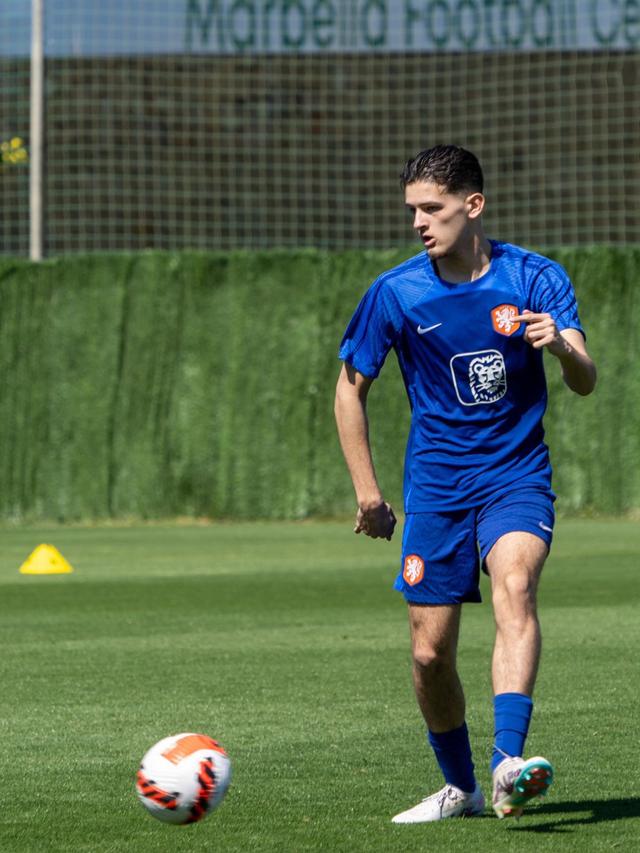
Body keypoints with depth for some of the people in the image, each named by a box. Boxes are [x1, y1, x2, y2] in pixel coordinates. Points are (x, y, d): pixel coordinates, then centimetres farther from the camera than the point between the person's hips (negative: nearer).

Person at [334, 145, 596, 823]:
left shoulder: (536, 279, -6)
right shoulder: (394, 294, -4)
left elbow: (585, 383, -12)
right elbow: (350, 386, 8)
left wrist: (562, 347, -36)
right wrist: (367, 492, 4)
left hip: (516, 478, -2)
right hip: (435, 485, 2)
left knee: (514, 587, -30)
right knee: (430, 652, 0)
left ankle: (510, 762, -39)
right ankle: (459, 788, 22)